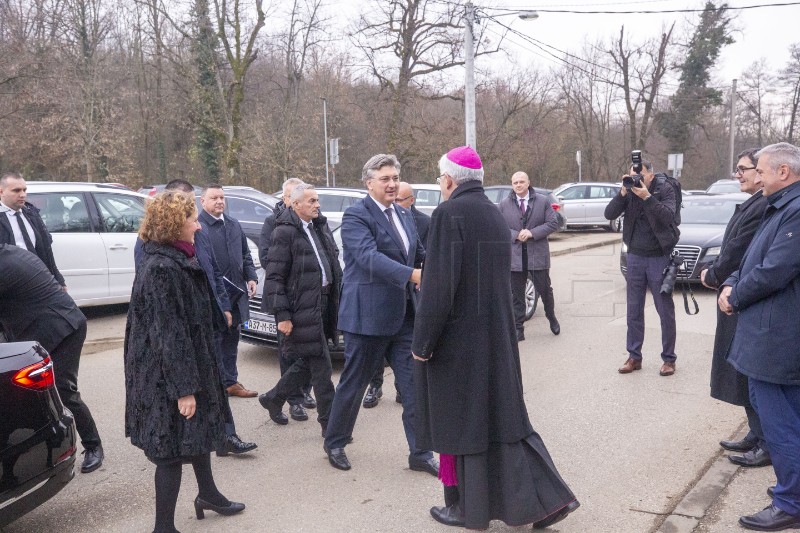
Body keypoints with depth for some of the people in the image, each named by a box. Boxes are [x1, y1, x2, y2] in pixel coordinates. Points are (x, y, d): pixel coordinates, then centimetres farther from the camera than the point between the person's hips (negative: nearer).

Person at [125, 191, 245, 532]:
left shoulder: (177, 261, 9)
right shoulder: (161, 268, -23)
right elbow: (168, 334, -25)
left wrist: (196, 379, 23)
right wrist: (184, 388, -23)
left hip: (192, 364, 10)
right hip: (168, 376, -10)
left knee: (199, 431, 23)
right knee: (174, 445, 1)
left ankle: (207, 494, 43)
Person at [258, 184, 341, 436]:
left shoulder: (320, 226, 12)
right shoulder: (284, 232, -11)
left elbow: (333, 262, 20)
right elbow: (274, 277, -12)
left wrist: (336, 298, 13)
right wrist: (282, 315, -15)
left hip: (323, 301, 8)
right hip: (302, 307, -8)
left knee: (308, 362, 17)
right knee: (320, 365, -2)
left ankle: (273, 398, 37)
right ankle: (329, 422, 10)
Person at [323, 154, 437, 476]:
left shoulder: (404, 215, 13)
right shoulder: (356, 216, -12)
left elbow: (420, 254, 16)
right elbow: (369, 256, -26)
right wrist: (411, 275, -38)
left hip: (404, 314, 7)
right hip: (368, 314, -6)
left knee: (414, 384, 6)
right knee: (354, 383, 9)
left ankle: (420, 454, 16)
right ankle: (334, 443, 30)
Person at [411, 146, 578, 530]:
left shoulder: (449, 213, -15)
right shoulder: (494, 214, 10)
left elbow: (438, 285, -20)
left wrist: (422, 342, -13)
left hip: (458, 339, -7)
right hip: (496, 337, 8)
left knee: (459, 421, 8)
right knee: (502, 417, 15)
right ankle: (548, 499, 17)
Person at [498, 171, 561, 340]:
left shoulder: (543, 201, 3)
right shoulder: (504, 204, 4)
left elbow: (553, 223, -1)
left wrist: (532, 233, -14)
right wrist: (516, 235, -14)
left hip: (538, 255, 0)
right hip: (514, 256, 1)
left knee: (544, 289, 10)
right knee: (516, 295, 4)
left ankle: (551, 317, 37)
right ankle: (518, 329, 12)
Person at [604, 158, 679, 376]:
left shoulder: (665, 189, -6)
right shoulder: (629, 191, 1)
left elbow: (668, 217, -21)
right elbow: (609, 214, -9)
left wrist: (647, 197, -28)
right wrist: (623, 193, -22)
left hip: (659, 257, -3)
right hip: (635, 257, 3)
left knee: (665, 311, 4)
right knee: (634, 311, 8)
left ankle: (669, 358, 14)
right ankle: (634, 357, 17)